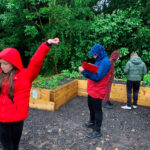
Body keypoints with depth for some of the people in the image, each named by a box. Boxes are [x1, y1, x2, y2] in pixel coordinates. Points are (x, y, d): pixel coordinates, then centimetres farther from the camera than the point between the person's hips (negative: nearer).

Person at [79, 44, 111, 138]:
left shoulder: (105, 62, -20)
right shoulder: (100, 60, 12)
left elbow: (97, 77, -25)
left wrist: (84, 71, -23)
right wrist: (85, 70, -2)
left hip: (97, 92, -10)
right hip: (92, 90, 10)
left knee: (97, 110, 1)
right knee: (91, 107, 24)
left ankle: (97, 131, 13)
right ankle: (92, 122, 44)